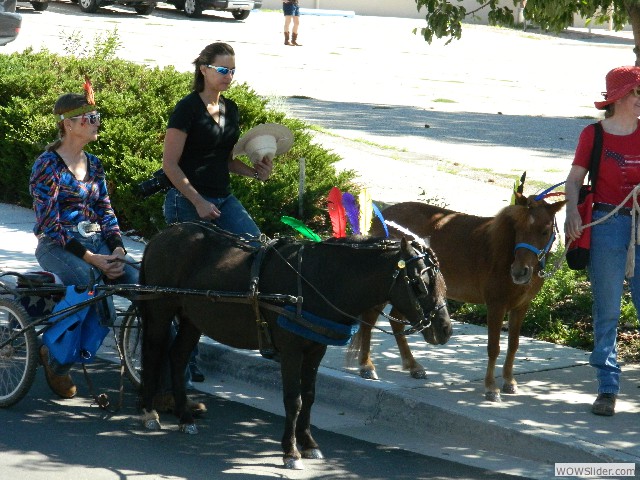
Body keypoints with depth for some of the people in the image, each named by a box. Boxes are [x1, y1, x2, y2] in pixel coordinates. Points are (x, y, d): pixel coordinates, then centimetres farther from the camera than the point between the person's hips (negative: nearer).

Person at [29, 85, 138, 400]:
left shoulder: (94, 165, 14)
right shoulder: (47, 165, -7)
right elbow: (50, 225, -13)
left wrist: (117, 248, -6)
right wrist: (91, 258, -19)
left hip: (95, 242, 6)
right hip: (58, 246, -6)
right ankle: (56, 359, -13)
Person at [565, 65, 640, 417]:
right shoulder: (593, 135, 1)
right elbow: (574, 180, 1)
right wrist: (572, 213, -15)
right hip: (607, 223, -2)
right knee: (606, 310, 1)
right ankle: (607, 388, 8)